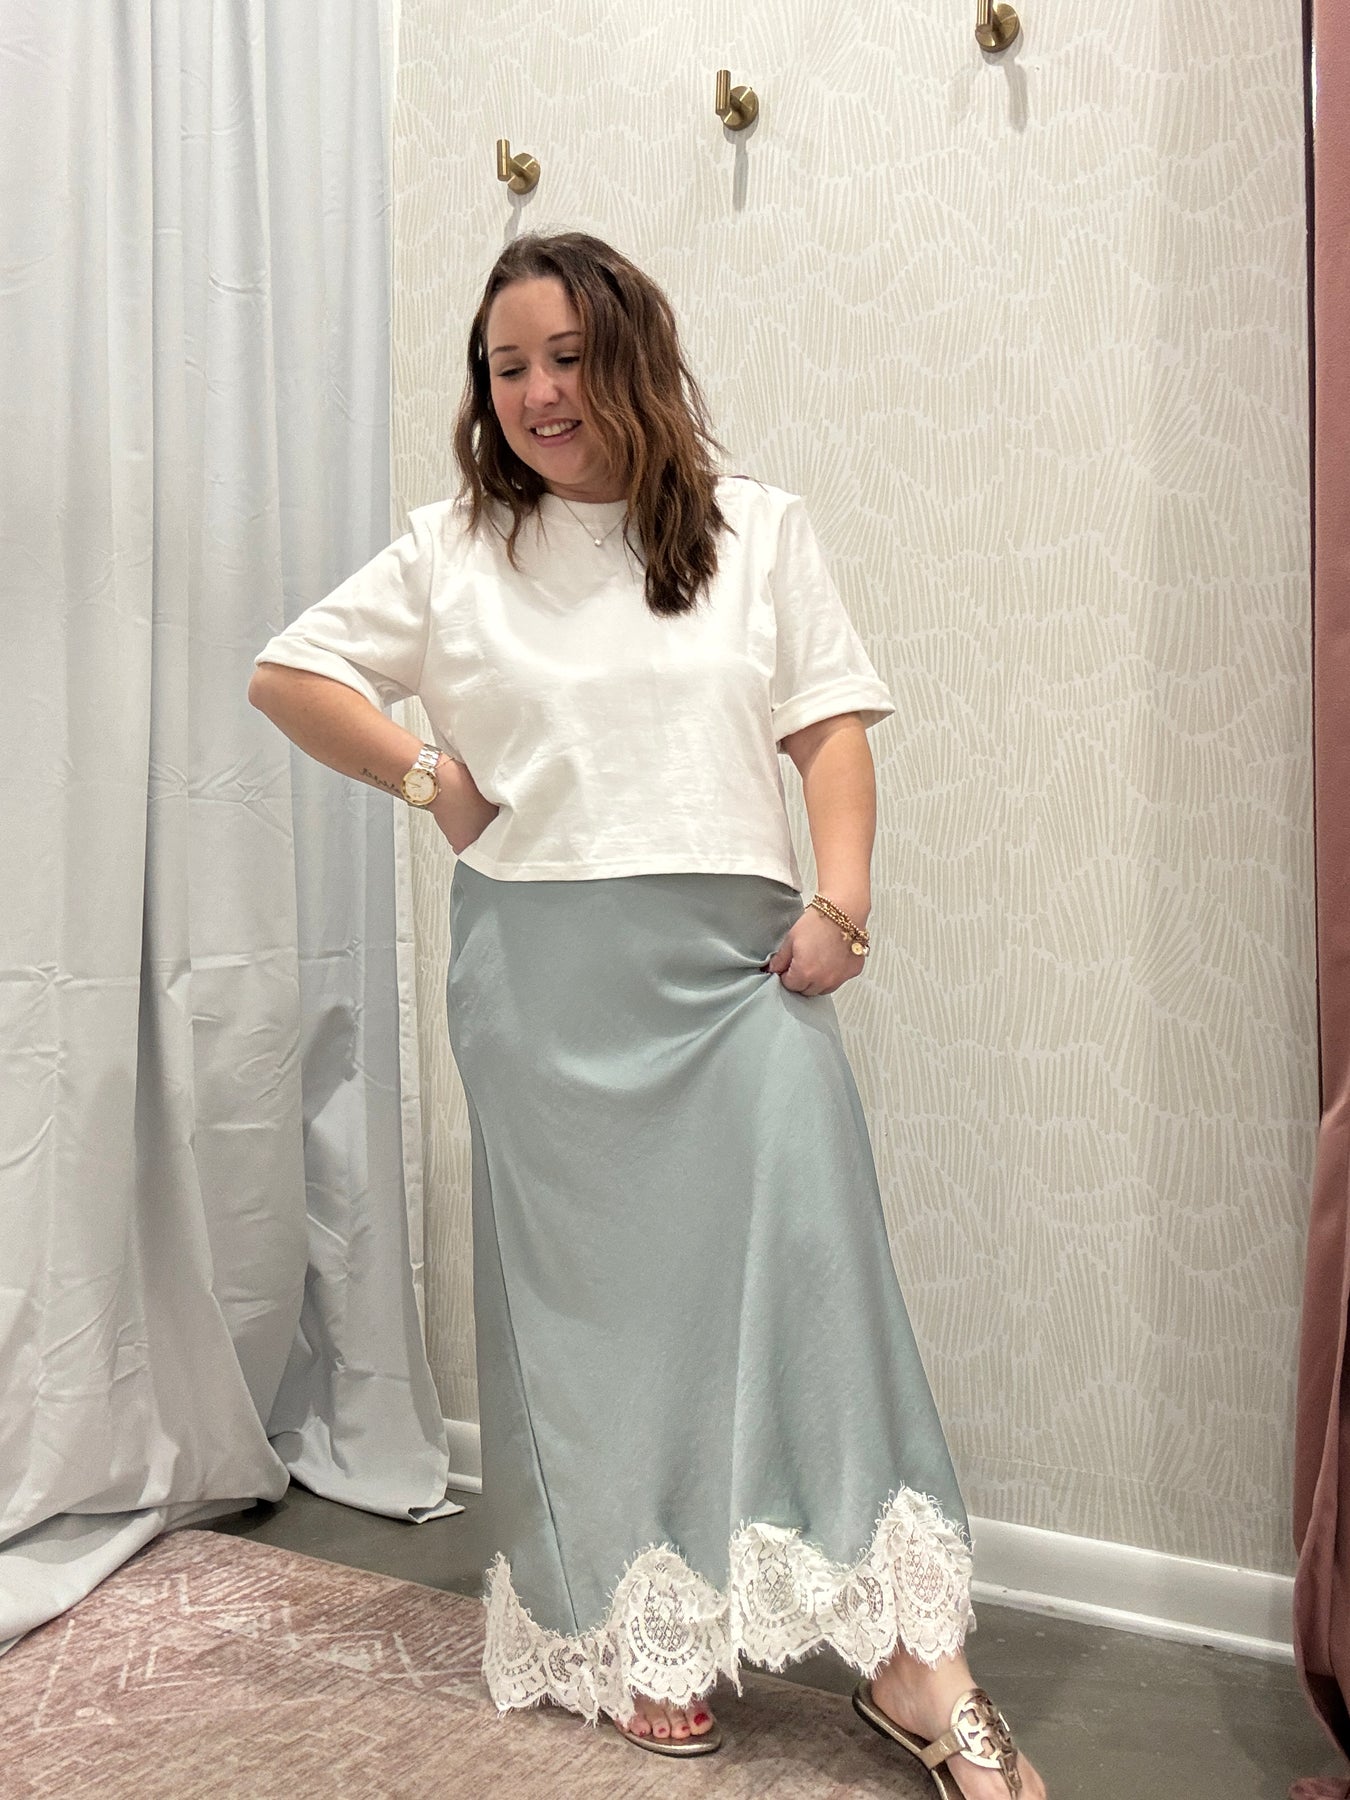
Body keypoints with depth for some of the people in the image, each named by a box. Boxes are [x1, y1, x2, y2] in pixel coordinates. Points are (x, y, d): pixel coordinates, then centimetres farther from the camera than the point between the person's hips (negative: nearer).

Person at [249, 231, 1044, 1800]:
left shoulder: (756, 531, 9)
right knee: (584, 1286, 5)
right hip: (541, 973, 1)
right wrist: (426, 779, 2)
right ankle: (640, 1641, 22)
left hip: (734, 957, 0)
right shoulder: (454, 553, 9)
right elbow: (286, 675, 14)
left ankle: (911, 1657, -1)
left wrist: (841, 901, -9)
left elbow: (831, 724, 5)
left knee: (804, 1245, -10)